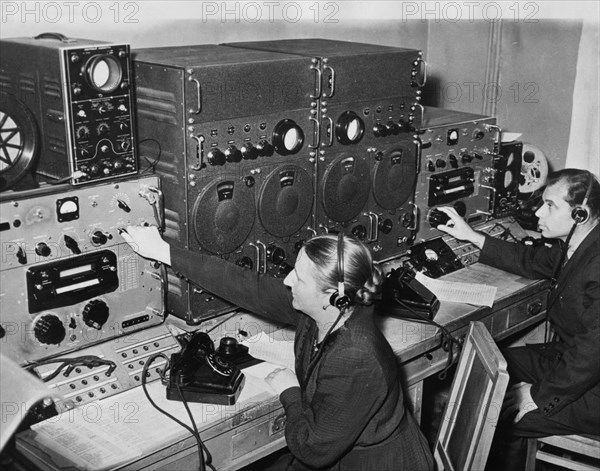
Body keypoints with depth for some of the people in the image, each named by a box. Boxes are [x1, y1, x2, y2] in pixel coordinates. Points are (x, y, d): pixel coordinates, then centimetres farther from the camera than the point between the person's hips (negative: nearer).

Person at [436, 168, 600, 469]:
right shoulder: (575, 247, 1)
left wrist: (538, 395, -22)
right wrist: (471, 236, 14)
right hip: (565, 356, 10)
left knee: (501, 418, -16)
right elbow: (531, 261, 20)